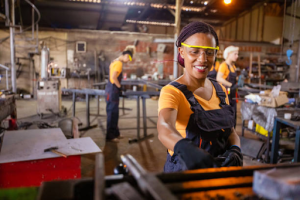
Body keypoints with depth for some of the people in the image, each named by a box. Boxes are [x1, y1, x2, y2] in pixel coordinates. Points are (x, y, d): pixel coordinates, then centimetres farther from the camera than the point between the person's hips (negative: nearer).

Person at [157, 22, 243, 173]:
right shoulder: (172, 92, -13)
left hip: (219, 172, 5)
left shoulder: (220, 91, 7)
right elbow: (164, 128, -33)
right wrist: (185, 147, -54)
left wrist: (235, 150, -9)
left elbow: (231, 132, 13)